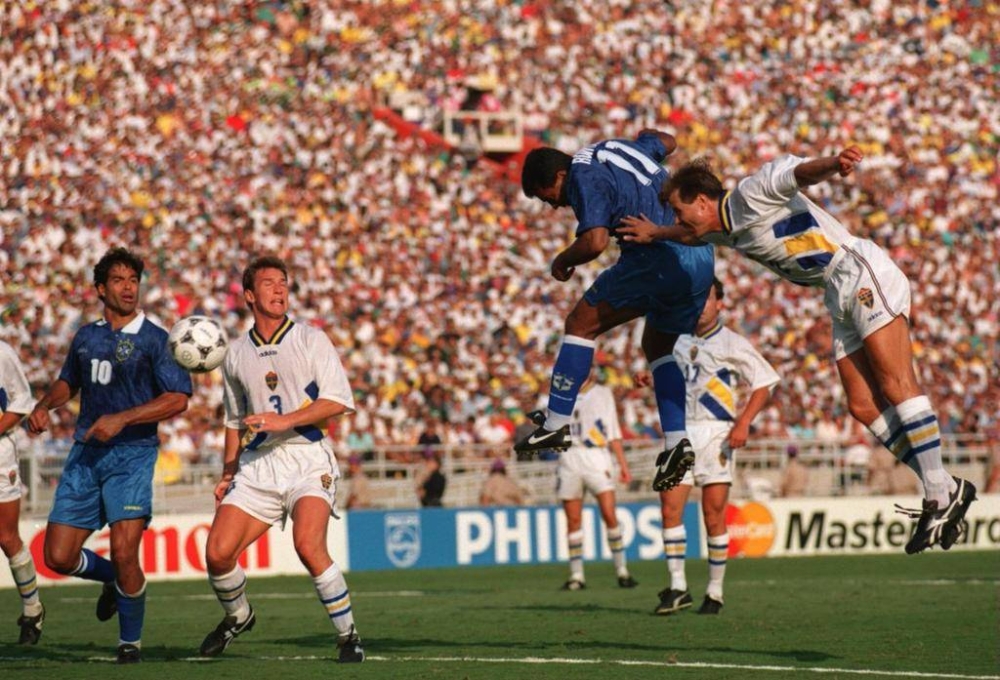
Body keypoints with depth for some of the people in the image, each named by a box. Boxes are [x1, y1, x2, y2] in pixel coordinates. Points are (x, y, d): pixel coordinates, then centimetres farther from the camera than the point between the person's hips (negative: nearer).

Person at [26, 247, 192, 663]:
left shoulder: (154, 339, -3)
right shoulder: (85, 338, 12)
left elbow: (177, 399, -11)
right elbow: (68, 382, 30)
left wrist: (121, 419, -18)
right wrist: (44, 406, 9)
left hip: (132, 454, -5)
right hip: (84, 455, 5)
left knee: (124, 552, -16)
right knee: (58, 556, -2)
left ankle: (130, 642, 6)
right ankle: (114, 579, 31)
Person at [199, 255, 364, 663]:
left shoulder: (311, 340, 1)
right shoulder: (236, 355, 13)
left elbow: (338, 400, -8)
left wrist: (284, 421, -17)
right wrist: (227, 473, 17)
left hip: (307, 458, -4)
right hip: (257, 464, 4)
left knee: (308, 545, -26)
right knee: (218, 552, -7)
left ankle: (348, 636, -12)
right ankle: (237, 617, 24)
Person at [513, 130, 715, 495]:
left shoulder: (584, 177, -5)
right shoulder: (616, 148, 21)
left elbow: (595, 241, -18)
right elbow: (667, 142, 40)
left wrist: (563, 261, 0)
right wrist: (647, 135, 58)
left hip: (659, 256, -9)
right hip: (702, 256, 9)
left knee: (581, 325, 4)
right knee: (657, 346, 23)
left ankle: (556, 423, 1)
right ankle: (677, 442, 12)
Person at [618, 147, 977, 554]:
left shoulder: (751, 194, -9)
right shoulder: (727, 230, 19)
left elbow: (799, 172, -27)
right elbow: (690, 233, 42)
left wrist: (832, 164, -47)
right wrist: (653, 233, 27)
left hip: (862, 274, -9)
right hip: (842, 298, 9)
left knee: (895, 386, -17)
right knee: (862, 406, -1)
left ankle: (941, 494, -21)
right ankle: (945, 491, -3)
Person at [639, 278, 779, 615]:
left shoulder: (732, 344, 0)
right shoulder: (676, 341, 13)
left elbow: (764, 383, 1)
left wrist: (744, 422, -10)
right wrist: (653, 381, 5)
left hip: (717, 432, -4)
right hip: (680, 432, 4)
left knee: (714, 515, -3)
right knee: (670, 507, -9)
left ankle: (715, 593, 6)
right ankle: (677, 588, -5)